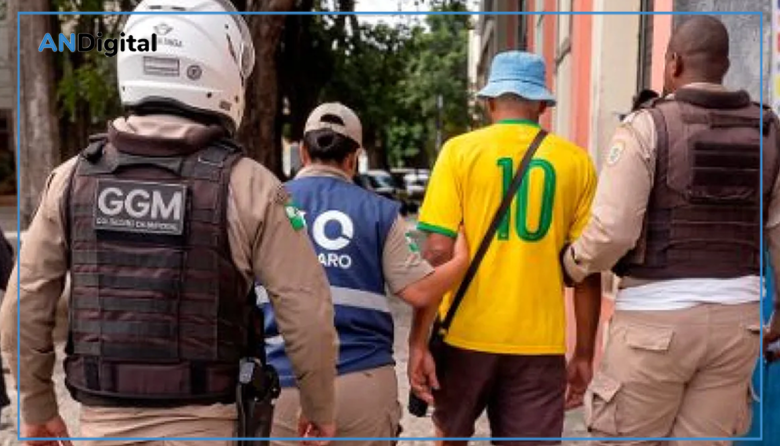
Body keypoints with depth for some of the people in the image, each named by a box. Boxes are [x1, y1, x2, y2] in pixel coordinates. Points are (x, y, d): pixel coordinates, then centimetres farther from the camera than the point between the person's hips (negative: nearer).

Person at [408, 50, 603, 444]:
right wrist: (585, 353, 9)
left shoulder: (460, 150, -2)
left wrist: (418, 341, -6)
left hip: (469, 332, 0)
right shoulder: (576, 161, 1)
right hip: (539, 339, 1)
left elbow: (438, 253, -9)